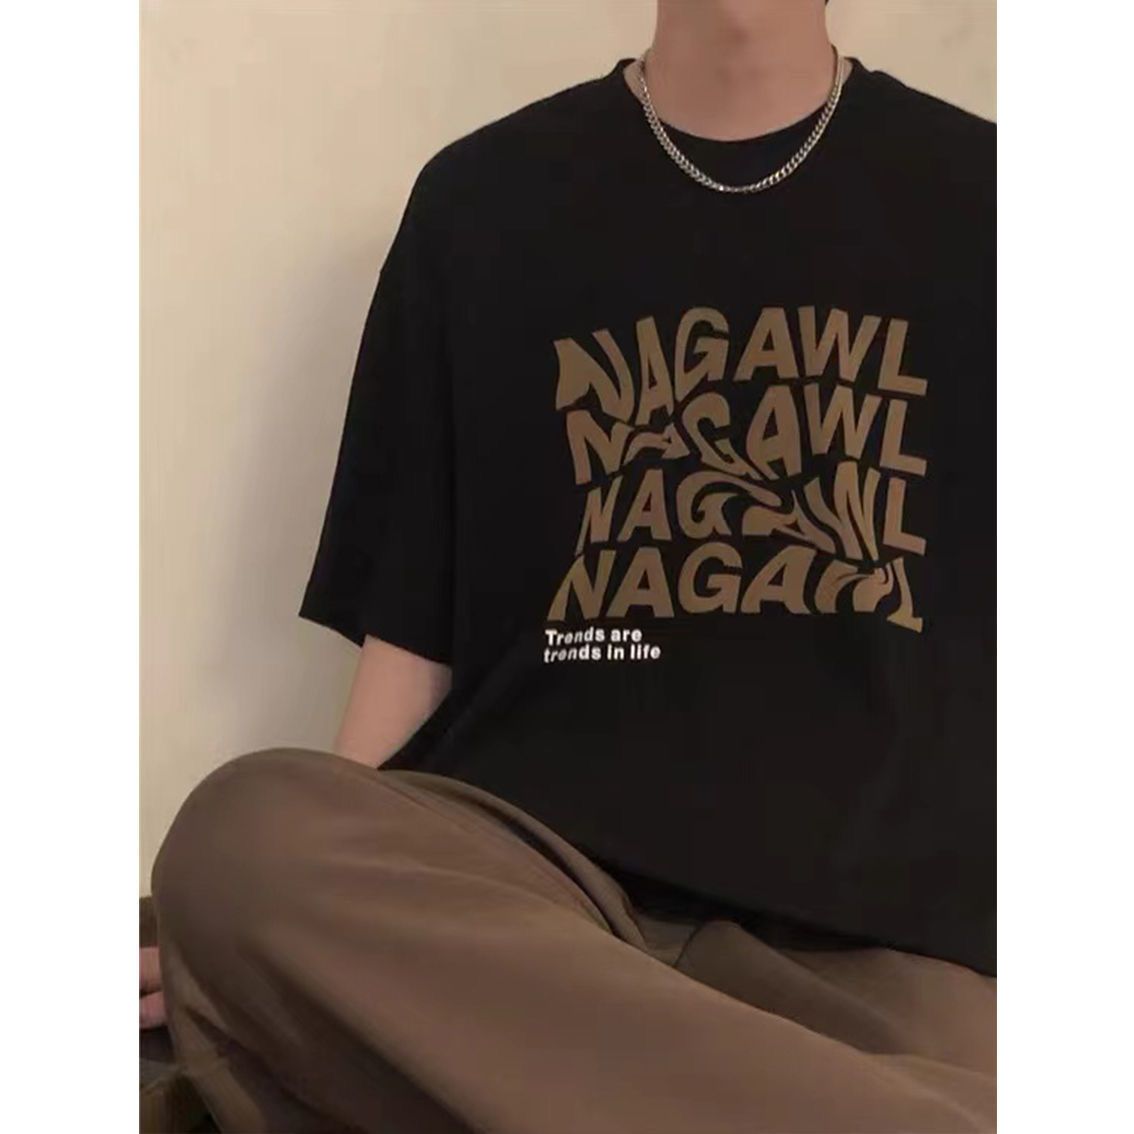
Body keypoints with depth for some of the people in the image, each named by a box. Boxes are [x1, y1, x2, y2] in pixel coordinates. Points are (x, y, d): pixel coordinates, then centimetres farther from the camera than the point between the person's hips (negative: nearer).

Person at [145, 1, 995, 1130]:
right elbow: (410, 623, 12)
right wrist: (334, 899, 0)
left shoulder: (977, 196, 14)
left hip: (877, 925, -3)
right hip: (527, 853, 4)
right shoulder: (481, 198, 15)